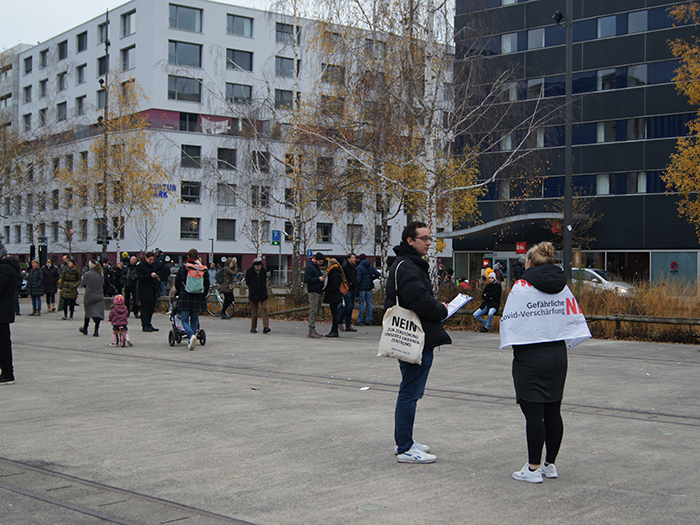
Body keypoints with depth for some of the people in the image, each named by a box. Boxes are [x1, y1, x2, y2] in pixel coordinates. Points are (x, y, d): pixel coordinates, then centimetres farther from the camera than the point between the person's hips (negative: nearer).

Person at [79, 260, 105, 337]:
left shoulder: (87, 274, -11)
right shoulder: (101, 274, 1)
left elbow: (83, 283, -1)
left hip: (89, 296, -2)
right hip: (99, 296, 2)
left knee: (88, 312, 15)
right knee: (98, 312, -3)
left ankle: (85, 329, 30)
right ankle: (96, 330, -13)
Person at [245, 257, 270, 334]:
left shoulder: (264, 270, 2)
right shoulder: (249, 271, -5)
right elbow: (247, 282, 9)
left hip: (263, 294, 1)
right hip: (253, 294, -1)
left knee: (264, 309, -12)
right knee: (254, 312, 3)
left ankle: (266, 327, -18)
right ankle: (253, 328, 15)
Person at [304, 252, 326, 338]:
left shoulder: (317, 267, 20)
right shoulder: (309, 267, -10)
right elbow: (306, 279, -20)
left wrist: (322, 277, 13)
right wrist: (318, 279, -20)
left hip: (318, 292, 10)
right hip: (313, 292, -10)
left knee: (316, 312, 10)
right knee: (313, 311, -11)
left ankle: (313, 331, 14)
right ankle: (311, 331, -12)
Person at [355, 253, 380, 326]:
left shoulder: (359, 267, -9)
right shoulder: (371, 266, 7)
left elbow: (358, 279, -14)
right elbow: (377, 274, 4)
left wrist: (357, 289, -9)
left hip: (362, 287, -5)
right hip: (369, 287, 5)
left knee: (361, 303, -2)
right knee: (369, 303, 8)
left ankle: (360, 321, 0)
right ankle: (369, 321, 9)